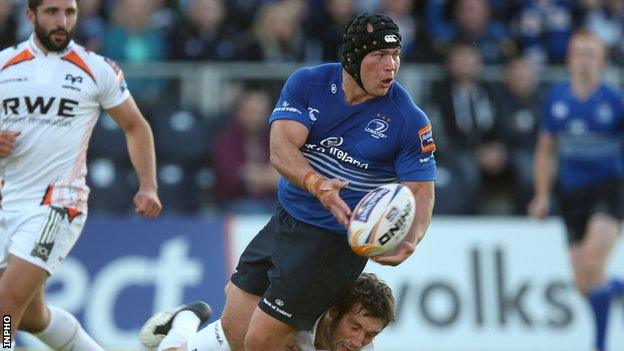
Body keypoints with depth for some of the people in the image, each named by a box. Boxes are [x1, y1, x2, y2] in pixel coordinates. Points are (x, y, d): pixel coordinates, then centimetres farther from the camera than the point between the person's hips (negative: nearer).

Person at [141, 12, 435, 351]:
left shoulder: (409, 120, -11)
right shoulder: (307, 83, -5)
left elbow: (421, 191, -8)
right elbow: (281, 147, -17)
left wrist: (408, 242, -29)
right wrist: (316, 184, -38)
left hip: (337, 240, -4)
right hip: (284, 221, 4)